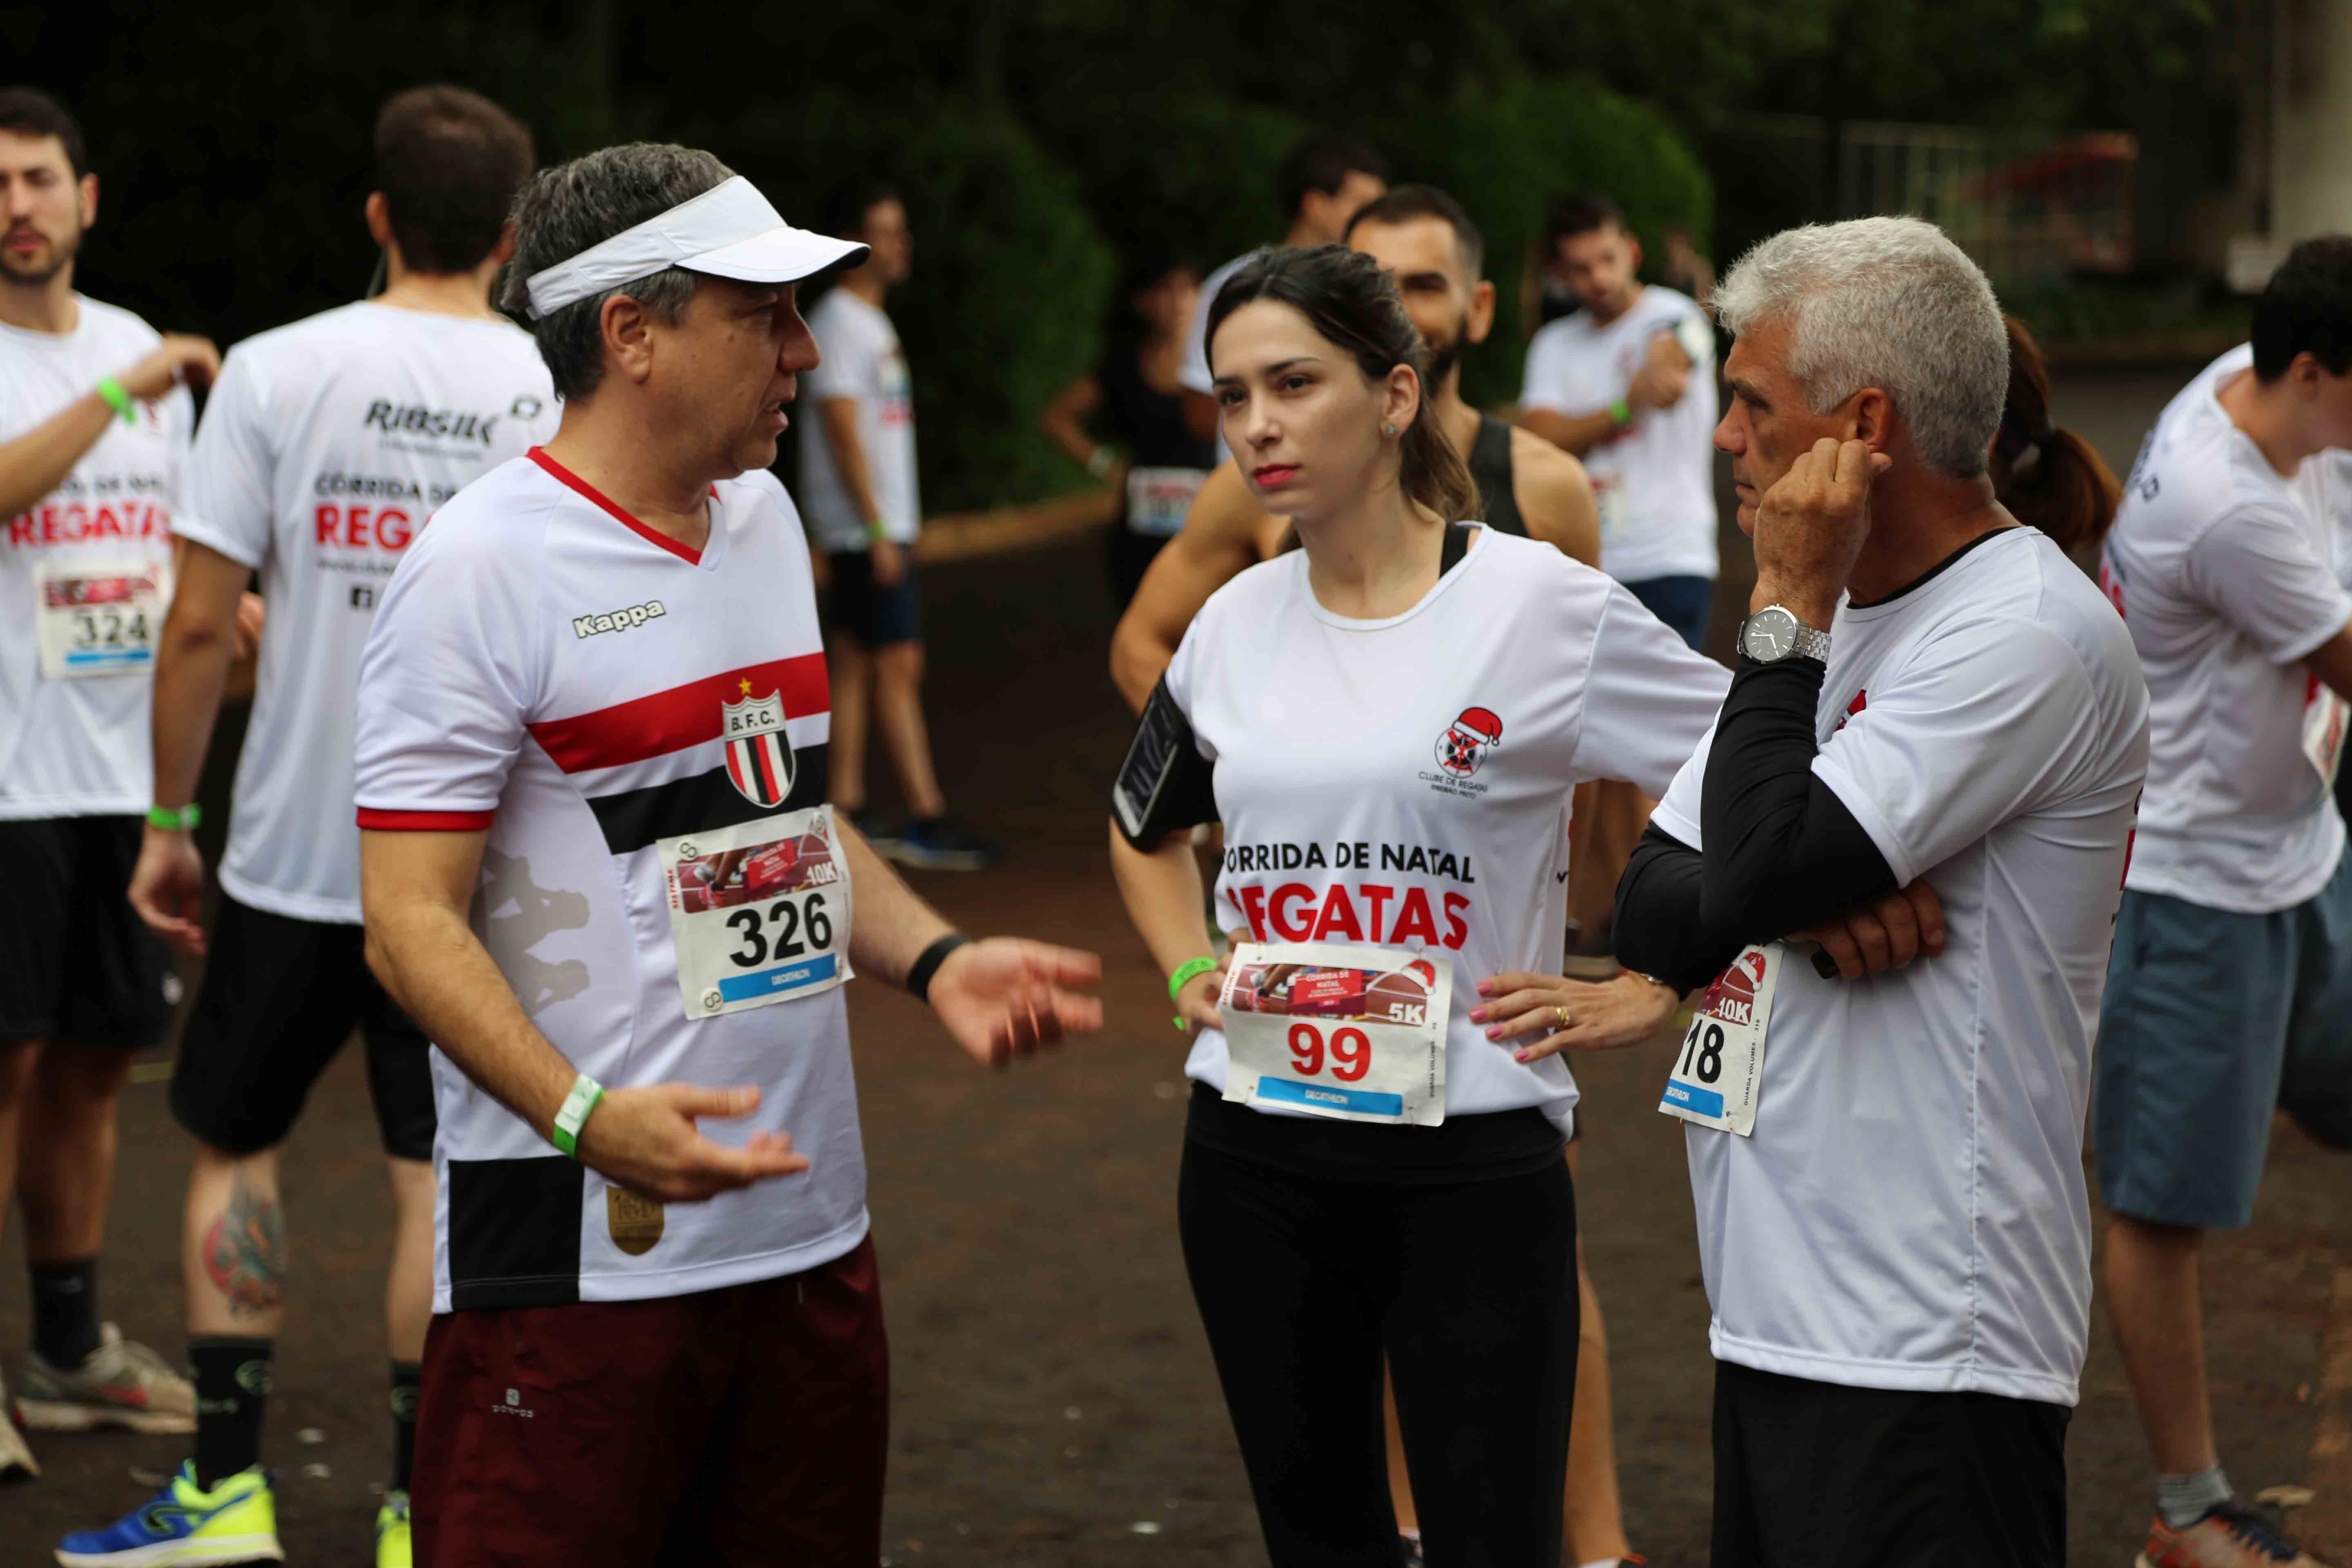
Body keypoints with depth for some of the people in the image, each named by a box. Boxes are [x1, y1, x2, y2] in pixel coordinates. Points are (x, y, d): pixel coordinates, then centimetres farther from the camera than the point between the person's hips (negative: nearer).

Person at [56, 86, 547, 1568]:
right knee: (440, 1177, 7)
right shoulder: (560, 400, -3)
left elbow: (201, 623, -7)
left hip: (295, 849, -1)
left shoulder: (279, 373, -6)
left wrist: (171, 818, 4)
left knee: (236, 1147, 14)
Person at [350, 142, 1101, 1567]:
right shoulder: (483, 568, -12)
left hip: (811, 1230, 8)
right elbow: (412, 919, -15)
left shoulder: (763, 520, 13)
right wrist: (587, 1116, -29)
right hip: (579, 1249, -8)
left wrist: (934, 958, 7)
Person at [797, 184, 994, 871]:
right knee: (898, 663, -10)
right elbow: (842, 429, -18)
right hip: (865, 526, -10)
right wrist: (876, 530, -20)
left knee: (855, 661, 9)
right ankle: (926, 820, -10)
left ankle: (846, 814, 10)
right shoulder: (839, 324, -12)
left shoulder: (872, 322, 17)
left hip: (883, 525, 10)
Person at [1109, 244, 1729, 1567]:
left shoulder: (1545, 604, -8)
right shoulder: (1236, 625, 8)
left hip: (1472, 1169, -5)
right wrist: (1187, 976, 12)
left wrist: (1638, 994, -8)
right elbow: (1147, 828, 27)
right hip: (1253, 1161, 5)